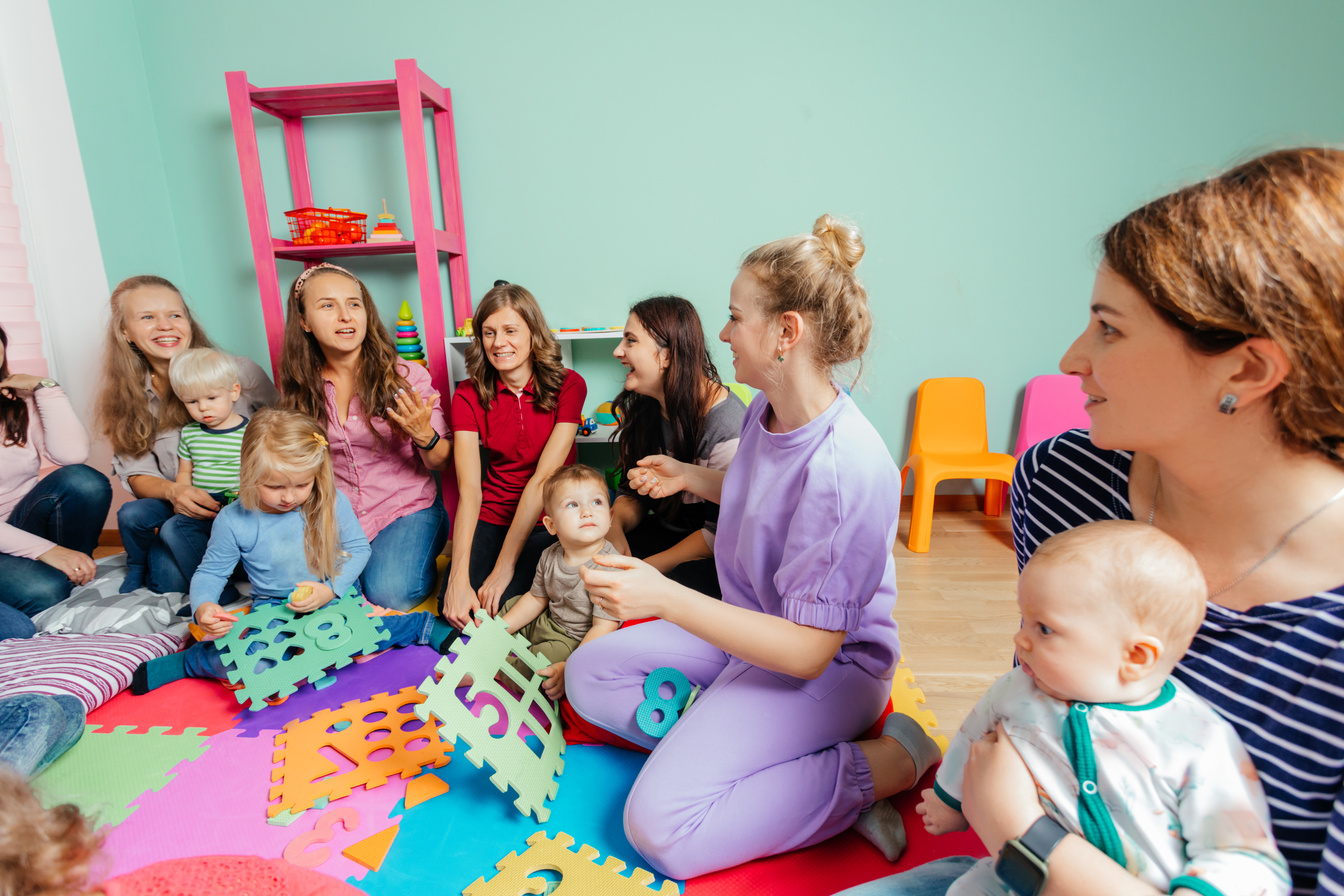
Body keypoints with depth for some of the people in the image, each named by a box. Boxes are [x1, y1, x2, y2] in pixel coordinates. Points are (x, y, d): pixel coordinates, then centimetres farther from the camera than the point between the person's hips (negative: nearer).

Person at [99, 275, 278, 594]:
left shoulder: (241, 372, -5)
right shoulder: (127, 398, 7)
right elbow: (136, 473, 3)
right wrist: (173, 491, -20)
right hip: (181, 507, 4)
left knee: (176, 529, -29)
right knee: (131, 514, -24)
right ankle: (141, 568, 7)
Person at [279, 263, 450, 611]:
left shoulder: (406, 376, -8)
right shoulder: (304, 389, 3)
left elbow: (440, 462, -5)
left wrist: (424, 436, -26)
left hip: (406, 507, -3)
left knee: (389, 592, -25)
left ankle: (421, 559, 7)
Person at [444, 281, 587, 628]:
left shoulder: (568, 386, -12)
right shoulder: (469, 395, -5)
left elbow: (543, 477, -19)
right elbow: (469, 489, -16)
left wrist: (504, 566, -24)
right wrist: (458, 579, -28)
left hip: (547, 519, -2)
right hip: (491, 515, 3)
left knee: (500, 608, -21)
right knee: (456, 610, -17)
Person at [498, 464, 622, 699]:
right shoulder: (550, 557, -7)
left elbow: (604, 627, -29)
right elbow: (536, 598, 9)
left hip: (575, 640, -8)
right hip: (547, 621, 8)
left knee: (532, 671, -23)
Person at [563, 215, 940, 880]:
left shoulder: (847, 469, -32)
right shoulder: (766, 410, -4)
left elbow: (807, 650, -28)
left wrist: (666, 597, -33)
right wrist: (691, 477, 9)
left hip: (826, 668, -8)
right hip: (750, 627, 8)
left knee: (661, 828, -18)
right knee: (587, 674, 6)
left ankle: (889, 762, -7)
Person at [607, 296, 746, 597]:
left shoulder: (726, 427, -24)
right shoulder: (642, 407, 2)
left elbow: (722, 532, -20)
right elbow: (633, 491, 9)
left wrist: (648, 568, -19)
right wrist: (615, 525, -14)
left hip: (712, 558, -7)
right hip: (664, 531, 7)